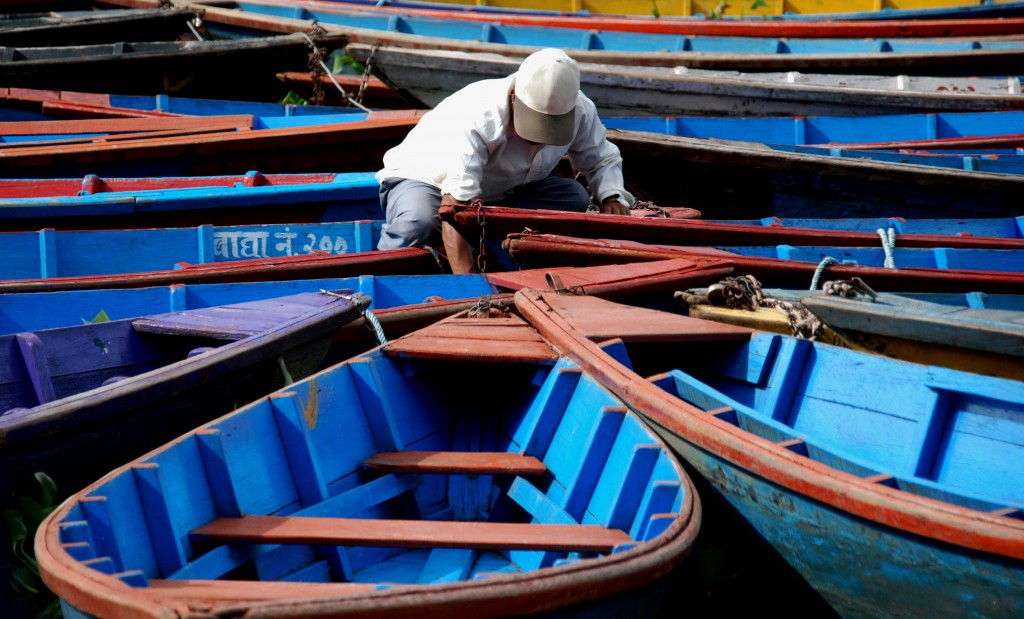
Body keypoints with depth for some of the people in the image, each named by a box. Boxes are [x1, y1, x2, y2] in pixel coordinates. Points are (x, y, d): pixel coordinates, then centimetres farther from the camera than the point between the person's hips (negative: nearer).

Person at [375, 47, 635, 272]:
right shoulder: (475, 121, -39)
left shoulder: (580, 110, -20)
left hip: (503, 188, 6)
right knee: (419, 223, -42)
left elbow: (602, 159, 1)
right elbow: (454, 209, -47)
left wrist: (611, 197, -23)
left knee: (575, 197, -21)